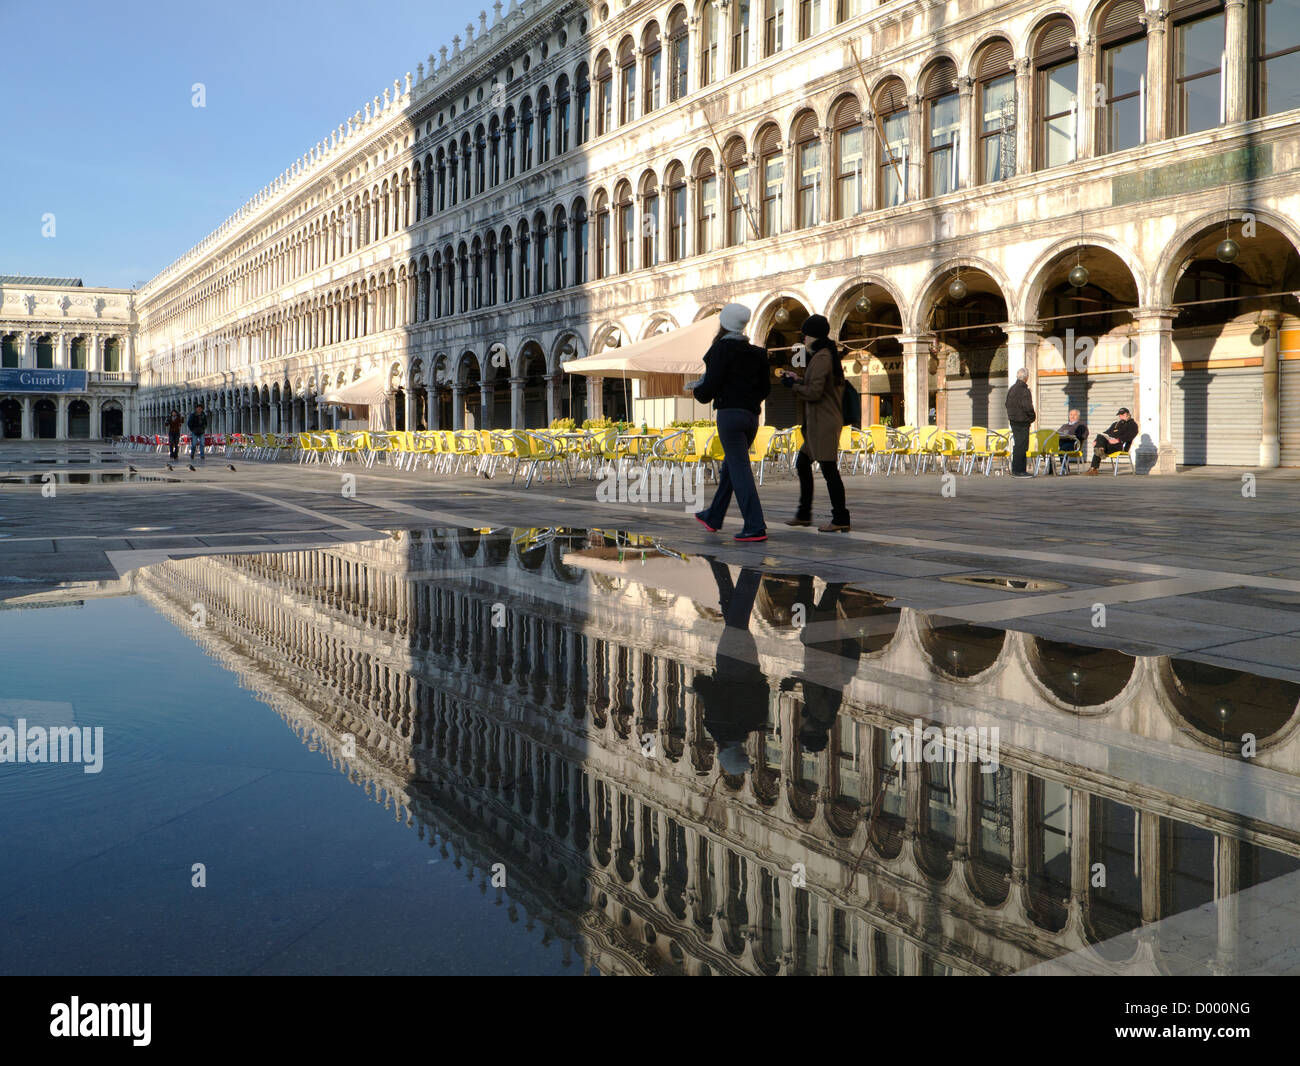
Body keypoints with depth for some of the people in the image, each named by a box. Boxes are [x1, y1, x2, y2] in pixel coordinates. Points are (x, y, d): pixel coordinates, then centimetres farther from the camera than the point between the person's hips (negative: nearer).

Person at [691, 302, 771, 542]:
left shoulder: (722, 348, -7)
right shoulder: (756, 352, 13)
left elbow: (712, 383, -12)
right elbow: (766, 387, 14)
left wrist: (697, 389, 9)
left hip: (730, 414, -8)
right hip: (751, 416, 8)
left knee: (739, 469, -8)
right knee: (730, 466, 18)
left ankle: (755, 527, -13)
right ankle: (713, 517, 32)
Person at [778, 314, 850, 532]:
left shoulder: (821, 357, -15)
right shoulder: (829, 355, 17)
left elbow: (814, 392, -20)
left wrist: (793, 385, -6)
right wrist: (798, 379, 20)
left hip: (823, 422, -11)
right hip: (821, 422, 11)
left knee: (829, 469, -8)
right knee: (802, 463, 17)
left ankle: (840, 519, -5)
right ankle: (804, 514, 23)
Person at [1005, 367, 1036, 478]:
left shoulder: (1011, 389, 11)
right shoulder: (1024, 390, -16)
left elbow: (1007, 404, 18)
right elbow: (1027, 407, -20)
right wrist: (1032, 417, -5)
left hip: (1013, 420, 9)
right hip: (1022, 421, -9)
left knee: (1017, 445, 14)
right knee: (1021, 445, -6)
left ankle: (1016, 470, 18)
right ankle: (1019, 470, -6)